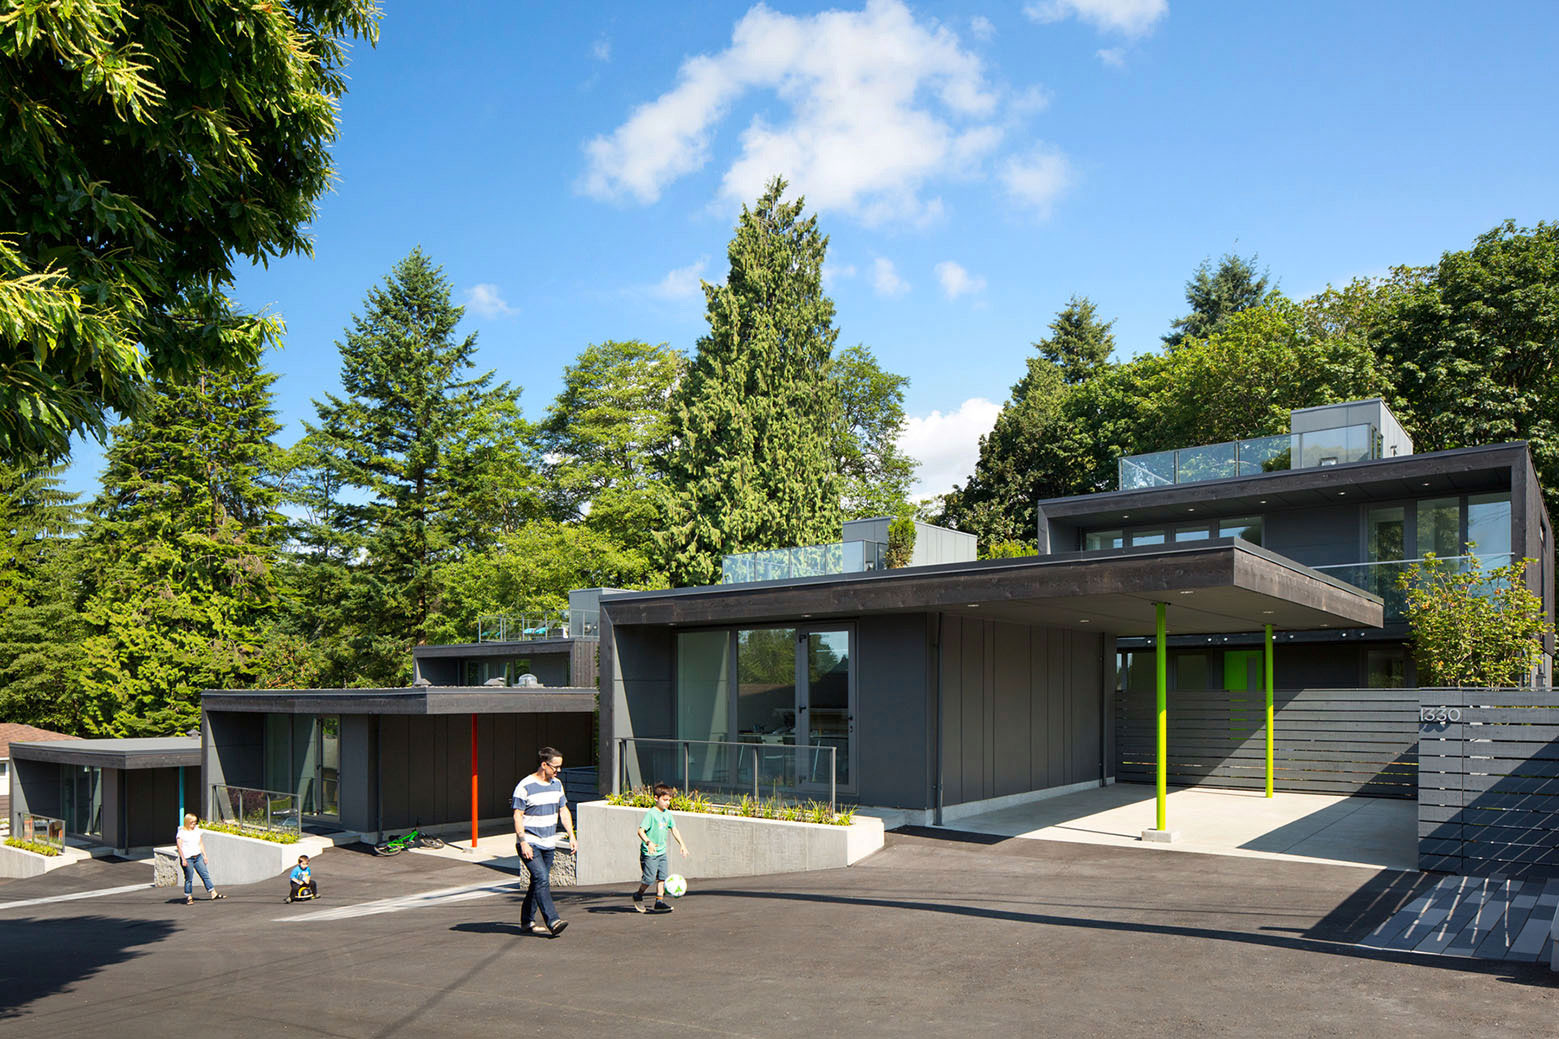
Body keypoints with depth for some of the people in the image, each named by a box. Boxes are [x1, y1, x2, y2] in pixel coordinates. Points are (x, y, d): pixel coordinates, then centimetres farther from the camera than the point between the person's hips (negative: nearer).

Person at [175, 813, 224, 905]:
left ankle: (213, 894, 4)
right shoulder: (181, 832, -3)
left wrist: (204, 855, 14)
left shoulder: (196, 830, 15)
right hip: (187, 858, -6)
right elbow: (179, 846, -9)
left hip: (198, 856, 6)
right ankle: (189, 898, 9)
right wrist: (183, 859, -16)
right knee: (189, 878, -2)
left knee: (205, 875, 3)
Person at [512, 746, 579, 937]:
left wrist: (572, 836, 10)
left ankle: (527, 921, 21)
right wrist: (523, 843, -17)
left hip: (549, 843, 7)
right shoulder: (525, 786, -11)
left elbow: (563, 811, 18)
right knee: (541, 879, -18)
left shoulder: (557, 784, 11)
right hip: (530, 843, -7)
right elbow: (518, 816, -11)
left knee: (539, 882, 9)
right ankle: (552, 921, -21)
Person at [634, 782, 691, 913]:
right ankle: (638, 896, 17)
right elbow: (641, 831, -20)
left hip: (661, 852, 7)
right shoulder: (651, 813, -14)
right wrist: (648, 842, -35)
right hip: (649, 853, -7)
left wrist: (682, 845, 13)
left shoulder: (667, 813, 9)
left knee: (663, 876, 0)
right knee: (650, 878, -6)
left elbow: (674, 830, 18)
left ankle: (659, 901, 5)